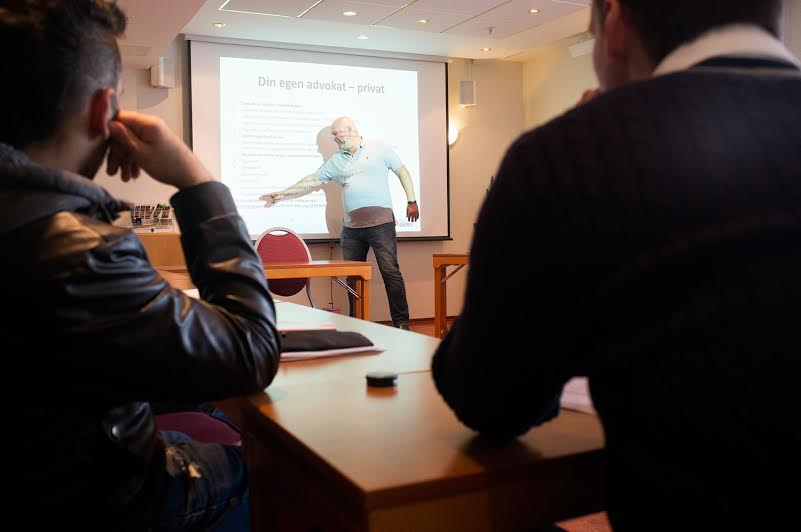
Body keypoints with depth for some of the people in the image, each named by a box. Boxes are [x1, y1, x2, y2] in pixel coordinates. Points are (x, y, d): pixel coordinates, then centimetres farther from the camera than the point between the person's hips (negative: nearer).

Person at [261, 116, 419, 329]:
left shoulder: (379, 150, 7)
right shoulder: (335, 161, 17)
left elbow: (402, 172, 9)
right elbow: (312, 182, 14)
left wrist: (411, 201, 3)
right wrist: (282, 195, 8)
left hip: (380, 223, -4)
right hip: (351, 227, 5)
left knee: (390, 272, -7)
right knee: (352, 277, 5)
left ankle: (401, 323, -2)